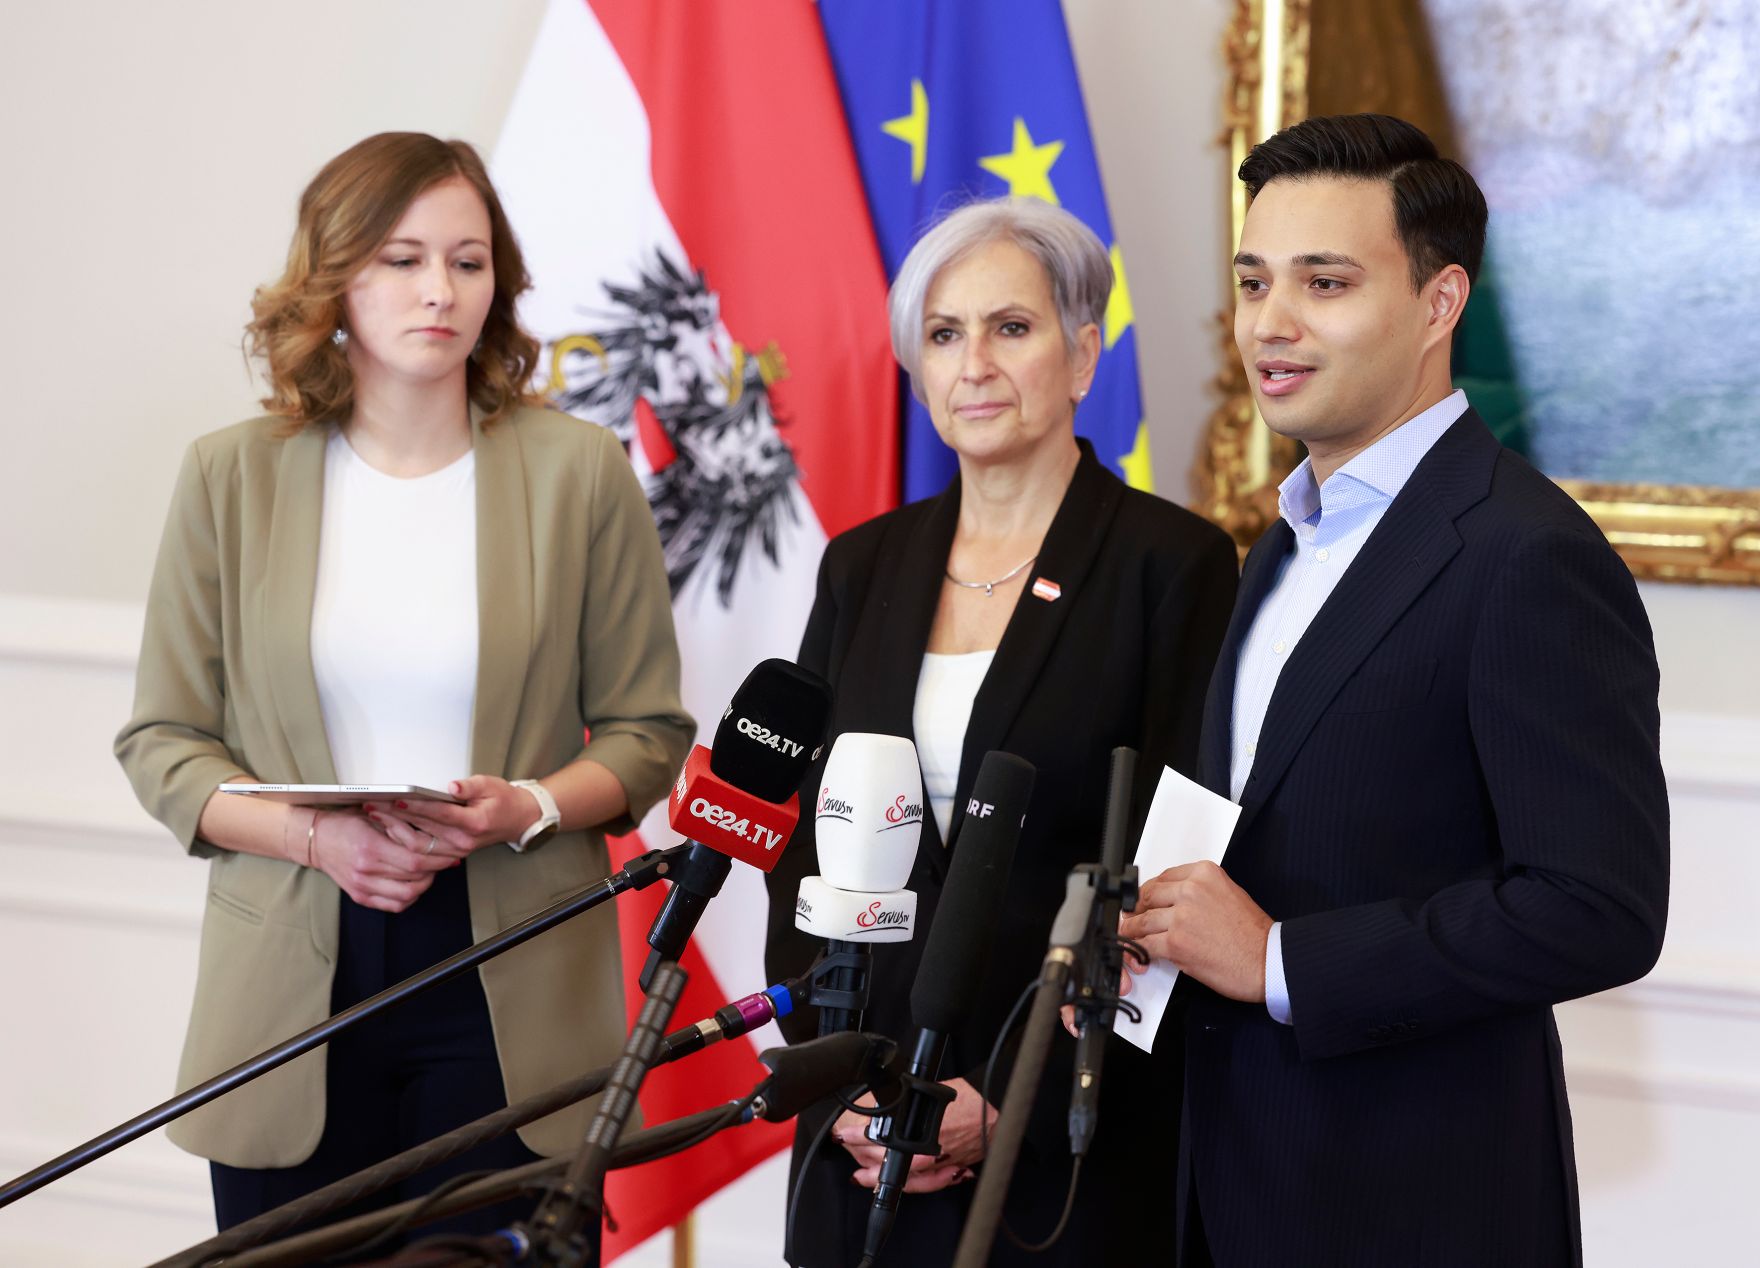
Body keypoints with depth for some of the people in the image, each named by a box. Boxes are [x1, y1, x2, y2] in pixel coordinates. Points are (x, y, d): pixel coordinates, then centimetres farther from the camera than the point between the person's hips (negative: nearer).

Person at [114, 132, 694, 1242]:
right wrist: (315, 834, -12)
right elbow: (161, 744, 5)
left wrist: (532, 807, -14)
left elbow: (648, 730, 6)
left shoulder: (580, 472, 3)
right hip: (294, 983, 1)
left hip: (511, 990, -1)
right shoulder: (233, 476, 4)